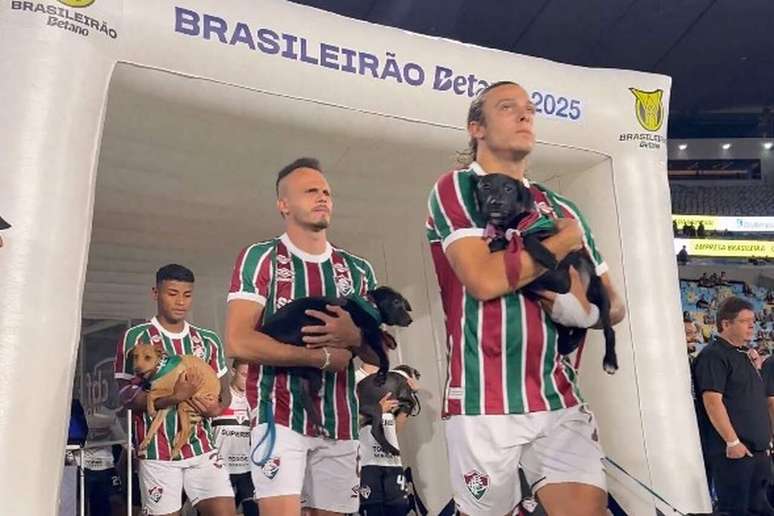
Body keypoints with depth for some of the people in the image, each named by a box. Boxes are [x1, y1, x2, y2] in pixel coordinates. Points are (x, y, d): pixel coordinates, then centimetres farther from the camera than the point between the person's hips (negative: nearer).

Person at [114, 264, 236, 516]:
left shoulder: (209, 340, 10)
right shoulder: (136, 337, -3)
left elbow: (224, 390, 14)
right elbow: (127, 395, -9)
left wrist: (217, 407, -10)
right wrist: (174, 397, -24)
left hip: (202, 446, 3)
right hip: (158, 450, -3)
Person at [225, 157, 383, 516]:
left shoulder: (358, 270, 13)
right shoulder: (260, 258, -1)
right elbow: (237, 342, -12)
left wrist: (354, 337, -11)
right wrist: (322, 356, -13)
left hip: (341, 422, 5)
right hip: (280, 417, -5)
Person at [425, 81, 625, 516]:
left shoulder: (560, 208, 15)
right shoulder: (456, 188, 0)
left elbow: (614, 304, 19)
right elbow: (483, 280, -17)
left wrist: (584, 308, -6)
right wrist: (564, 241, -3)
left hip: (561, 398, 5)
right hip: (485, 401, -4)